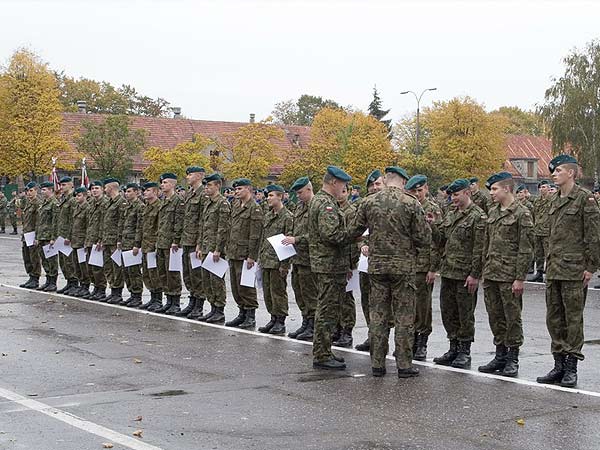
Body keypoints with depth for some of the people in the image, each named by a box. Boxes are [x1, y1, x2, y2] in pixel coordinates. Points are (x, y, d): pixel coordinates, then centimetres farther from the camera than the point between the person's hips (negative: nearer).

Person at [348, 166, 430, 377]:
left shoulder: (369, 203, 0)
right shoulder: (411, 204, -8)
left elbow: (353, 232, 5)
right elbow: (424, 239, -7)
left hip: (376, 265, 3)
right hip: (403, 267, -3)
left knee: (378, 316, 9)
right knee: (404, 318, 4)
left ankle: (377, 364, 11)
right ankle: (404, 364, 5)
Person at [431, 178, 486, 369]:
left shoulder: (478, 217, -9)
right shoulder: (450, 215, 14)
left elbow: (479, 248, -14)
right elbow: (439, 242, 17)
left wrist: (474, 274, -17)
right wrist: (433, 267, 9)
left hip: (465, 275, -7)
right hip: (448, 273, 7)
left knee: (465, 314, 1)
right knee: (448, 312, 11)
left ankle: (465, 351, 10)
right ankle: (454, 348, 22)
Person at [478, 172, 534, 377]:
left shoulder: (522, 214, -9)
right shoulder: (492, 212, 14)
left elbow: (526, 249, -11)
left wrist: (520, 277, -15)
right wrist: (485, 269, 15)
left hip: (509, 275, -7)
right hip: (491, 274, 7)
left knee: (512, 317, 0)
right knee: (495, 316, 11)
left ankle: (512, 358, 9)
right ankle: (500, 355, 21)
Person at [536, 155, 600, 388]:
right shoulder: (555, 200, 14)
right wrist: (549, 262, 16)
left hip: (574, 269, -8)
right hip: (553, 269, 8)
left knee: (573, 318, -1)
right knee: (554, 318, 10)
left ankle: (571, 368, 6)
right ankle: (559, 364, 19)